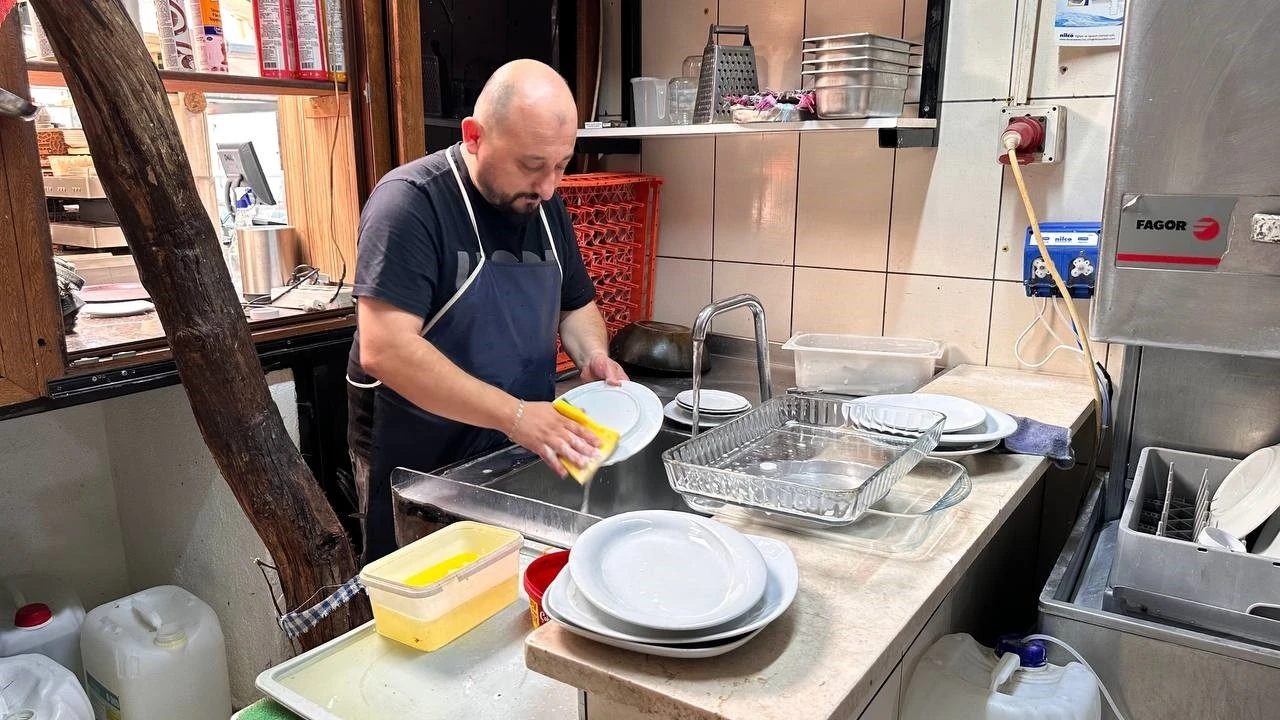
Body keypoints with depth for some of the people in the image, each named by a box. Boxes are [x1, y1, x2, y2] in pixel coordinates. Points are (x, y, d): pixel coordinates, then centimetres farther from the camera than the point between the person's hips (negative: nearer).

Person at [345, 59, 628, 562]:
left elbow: (575, 305, 14)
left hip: (517, 460, 7)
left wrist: (592, 355, -8)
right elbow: (384, 350, -29)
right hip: (415, 469, -6)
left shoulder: (545, 206, 2)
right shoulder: (411, 202, -21)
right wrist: (514, 415, -32)